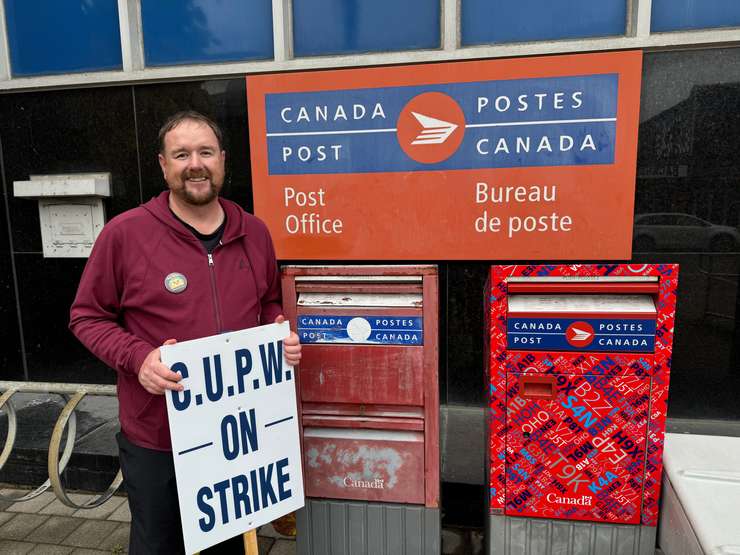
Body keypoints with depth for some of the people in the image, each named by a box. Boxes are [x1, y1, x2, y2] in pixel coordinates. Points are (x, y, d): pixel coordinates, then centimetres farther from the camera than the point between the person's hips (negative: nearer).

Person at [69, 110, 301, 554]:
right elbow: (87, 317, -4)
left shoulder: (254, 232, 1)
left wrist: (283, 335, -6)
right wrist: (138, 357, -21)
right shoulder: (125, 233, -11)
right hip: (156, 439, -3)